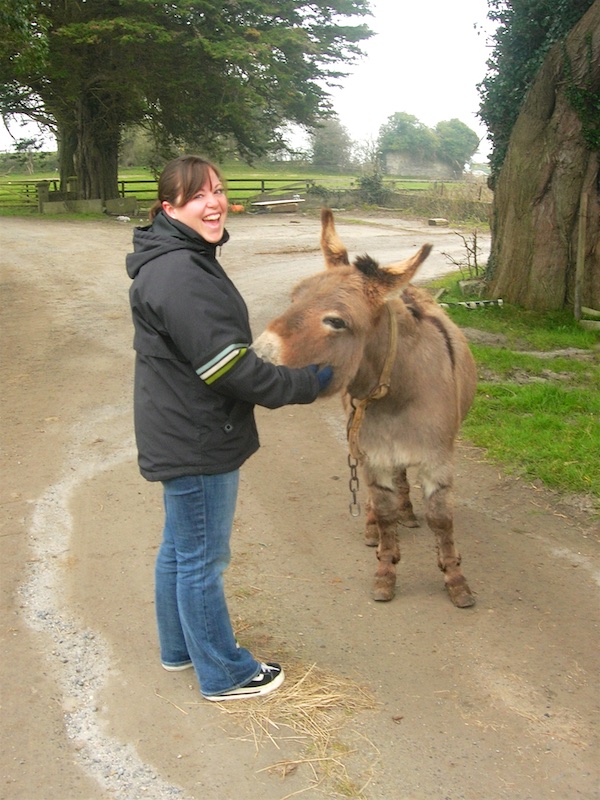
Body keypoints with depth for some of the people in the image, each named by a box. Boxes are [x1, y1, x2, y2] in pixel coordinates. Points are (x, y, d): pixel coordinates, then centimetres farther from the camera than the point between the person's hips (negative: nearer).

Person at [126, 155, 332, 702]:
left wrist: (295, 375, 13)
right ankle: (223, 674, 25)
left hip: (185, 436, 11)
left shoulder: (186, 260, 10)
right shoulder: (179, 276, -25)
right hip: (196, 444, -11)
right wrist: (307, 384, -15)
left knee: (180, 548, 23)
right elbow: (228, 365, -26)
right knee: (203, 559, 6)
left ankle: (180, 647, 42)